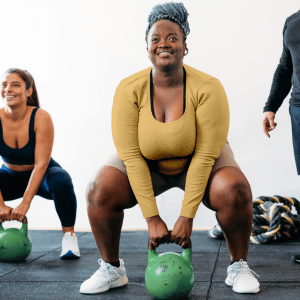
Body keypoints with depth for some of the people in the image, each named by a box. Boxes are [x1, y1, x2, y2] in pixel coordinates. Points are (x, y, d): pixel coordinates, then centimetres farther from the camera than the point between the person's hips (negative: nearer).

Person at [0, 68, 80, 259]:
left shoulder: (41, 118, -25)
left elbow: (41, 164, -26)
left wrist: (25, 203, -31)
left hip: (42, 176, -2)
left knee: (61, 181, -35)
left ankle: (69, 236, -14)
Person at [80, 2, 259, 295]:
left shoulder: (207, 88, -26)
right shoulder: (129, 89, -22)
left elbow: (205, 155, -25)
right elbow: (131, 155, -24)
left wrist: (187, 216, -27)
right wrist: (152, 218, -26)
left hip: (199, 162, -1)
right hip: (146, 165, 1)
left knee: (234, 190, -29)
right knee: (99, 190, -22)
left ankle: (239, 267, -4)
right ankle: (111, 269, 0)